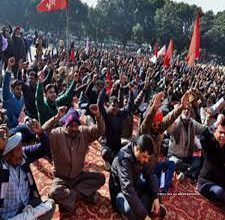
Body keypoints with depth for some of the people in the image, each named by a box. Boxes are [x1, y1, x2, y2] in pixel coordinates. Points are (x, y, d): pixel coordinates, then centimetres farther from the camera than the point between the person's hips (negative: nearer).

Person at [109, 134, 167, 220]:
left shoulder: (143, 156, -12)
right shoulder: (124, 159, -34)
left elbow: (150, 176, -2)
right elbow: (128, 189, -40)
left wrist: (156, 197, -16)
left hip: (134, 185, 8)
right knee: (130, 210, -36)